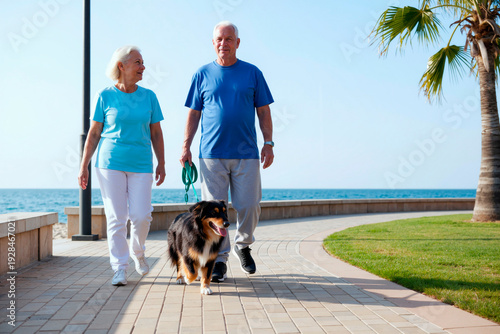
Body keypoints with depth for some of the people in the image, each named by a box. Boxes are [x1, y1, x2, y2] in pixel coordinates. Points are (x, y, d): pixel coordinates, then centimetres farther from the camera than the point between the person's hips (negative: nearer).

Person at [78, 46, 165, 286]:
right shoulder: (106, 96, 1)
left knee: (141, 216, -4)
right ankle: (120, 268, 7)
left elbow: (156, 133, 11)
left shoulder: (148, 97, 7)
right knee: (116, 217, -2)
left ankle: (137, 252, 26)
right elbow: (93, 133, 4)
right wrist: (84, 166, 1)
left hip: (141, 165, 2)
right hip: (110, 163, -1)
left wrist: (161, 164, 6)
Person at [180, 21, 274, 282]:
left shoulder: (252, 73, 9)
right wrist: (186, 146, 2)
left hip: (246, 154, 0)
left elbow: (263, 111, 9)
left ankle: (243, 246, 27)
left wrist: (268, 143, 0)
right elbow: (194, 114, 10)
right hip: (211, 154, 0)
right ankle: (219, 260, 11)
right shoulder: (202, 75, 9)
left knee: (249, 206, 0)